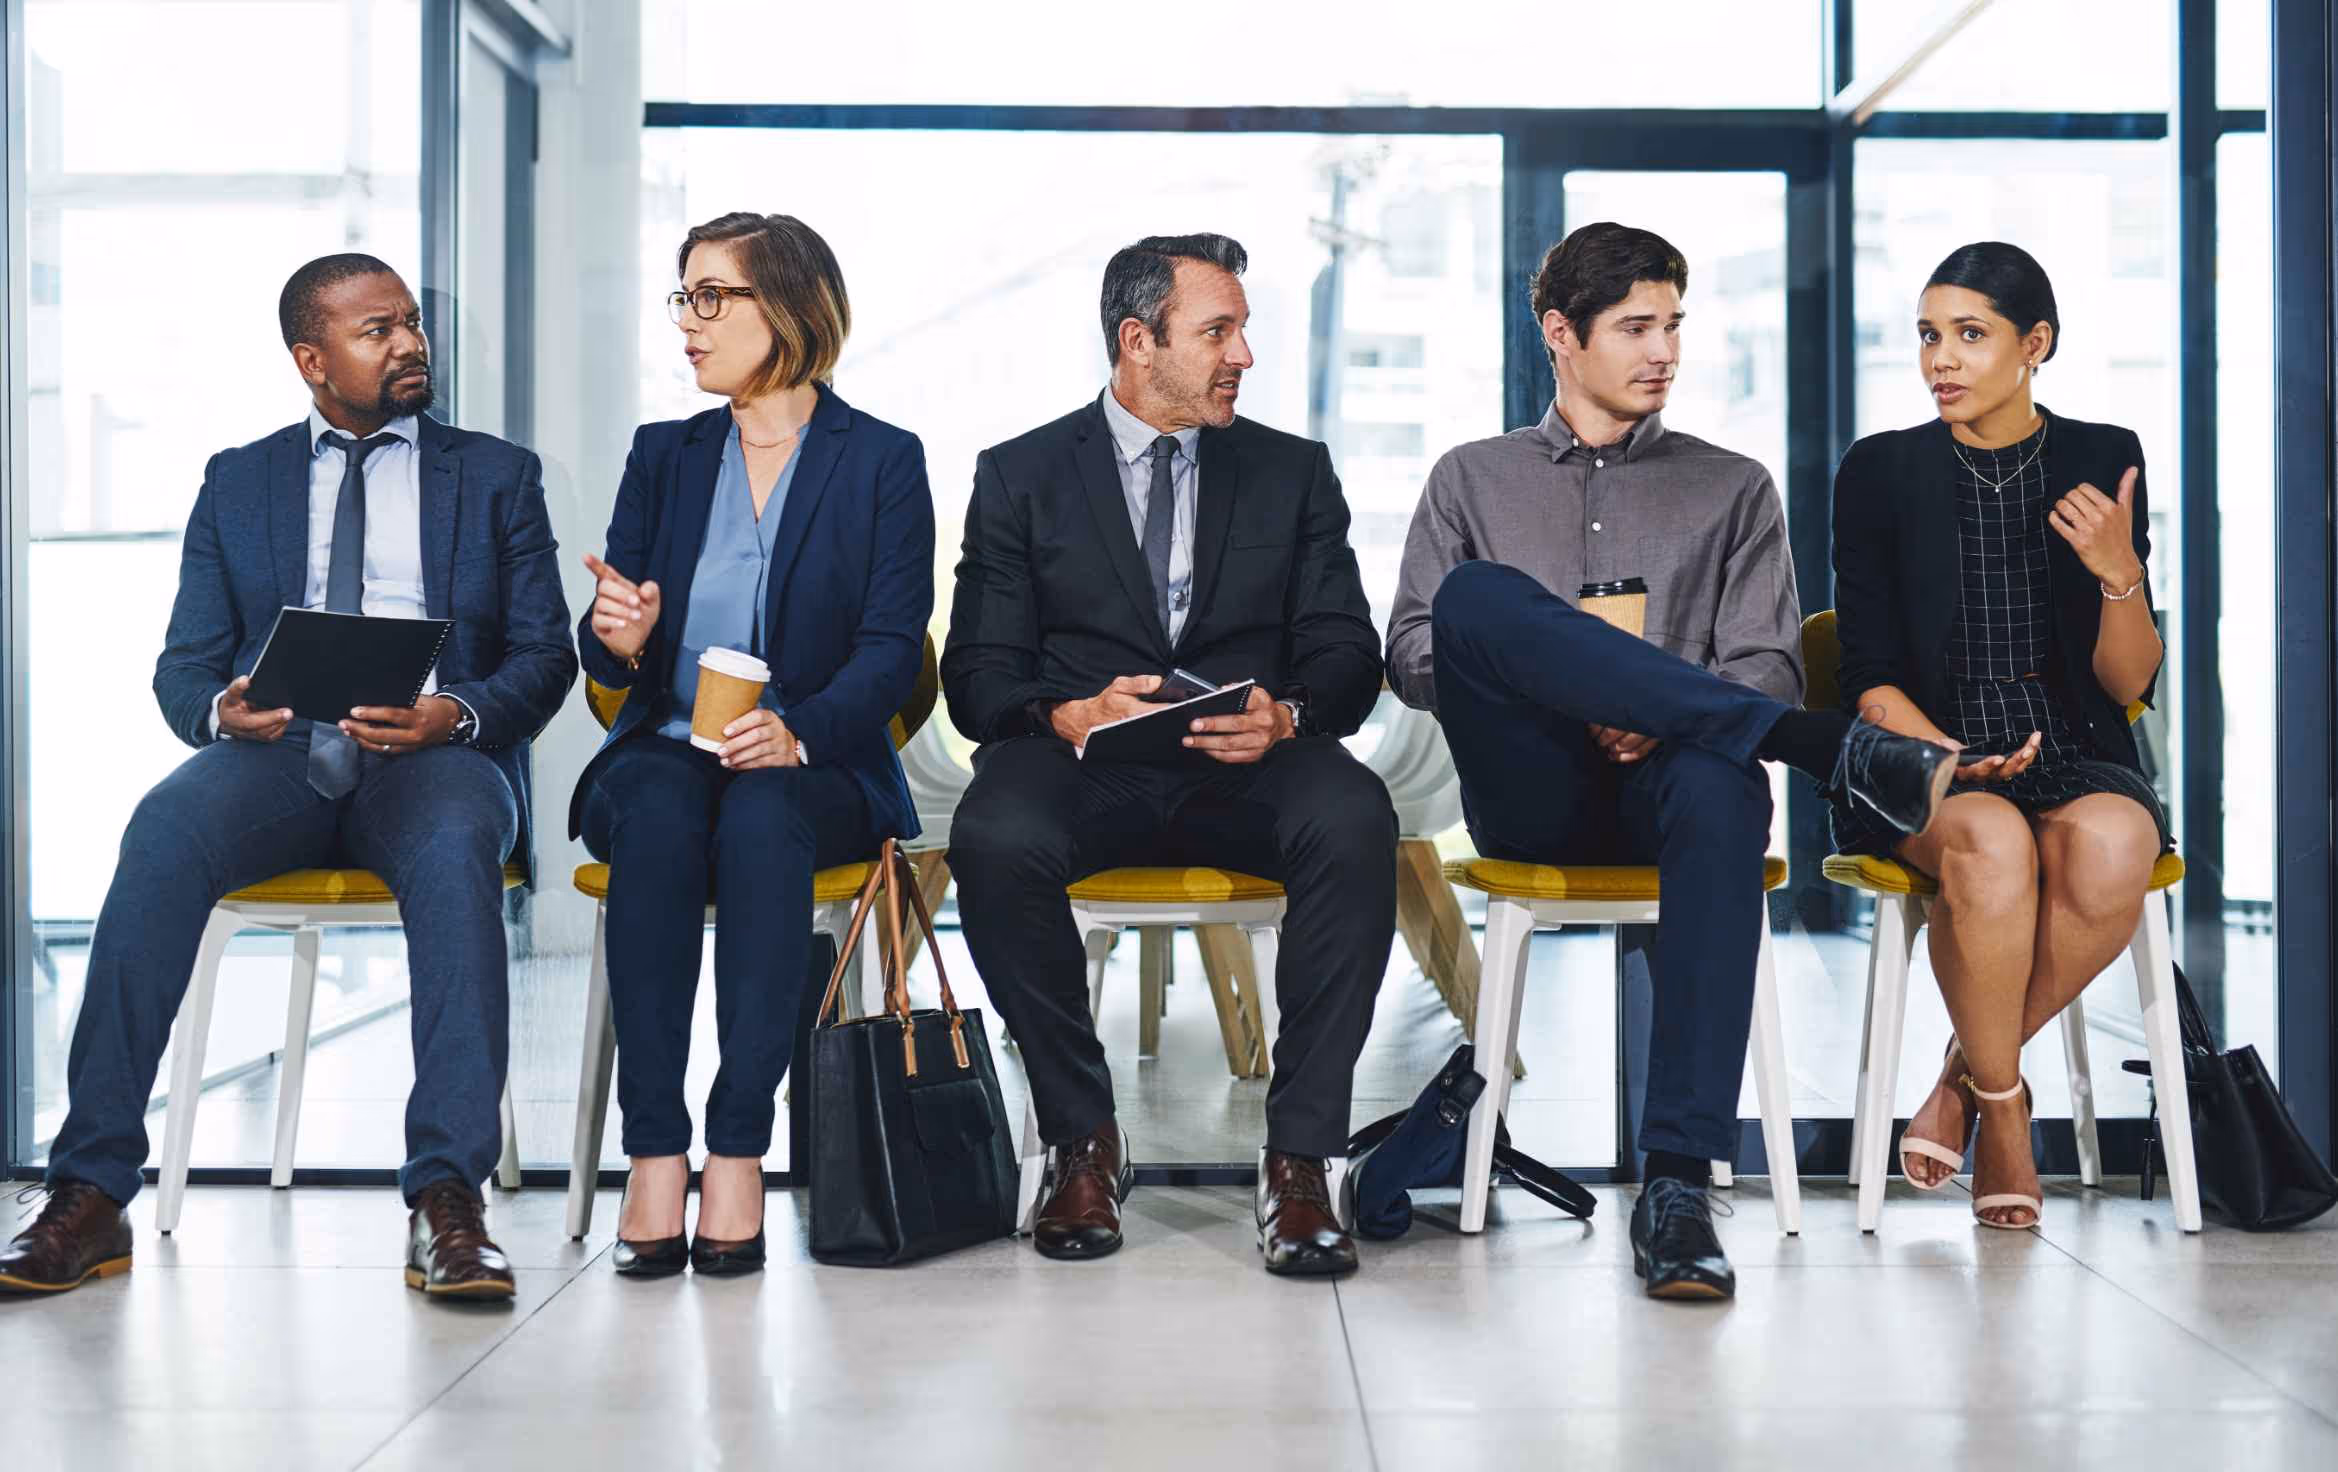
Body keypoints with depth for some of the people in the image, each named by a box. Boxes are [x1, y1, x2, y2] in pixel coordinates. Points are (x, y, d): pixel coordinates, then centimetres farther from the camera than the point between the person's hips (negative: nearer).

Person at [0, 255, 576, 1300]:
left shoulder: (498, 476, 16)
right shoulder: (237, 482, 20)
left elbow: (545, 656, 8)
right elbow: (183, 665, 14)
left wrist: (456, 713, -15)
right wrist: (222, 708, -11)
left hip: (435, 757, -1)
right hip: (276, 751, 1)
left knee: (453, 846, -37)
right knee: (163, 831, -32)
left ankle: (448, 1204, -40)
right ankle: (89, 1195, -29)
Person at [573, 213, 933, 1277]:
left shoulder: (883, 462, 5)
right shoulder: (663, 455, 15)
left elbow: (893, 648, -6)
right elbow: (609, 657, 10)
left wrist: (799, 734, -25)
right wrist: (618, 637, -16)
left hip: (816, 768, -2)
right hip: (664, 751, 2)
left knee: (761, 814, -36)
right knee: (656, 812, -33)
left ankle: (738, 1153, -35)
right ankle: (654, 1153, -35)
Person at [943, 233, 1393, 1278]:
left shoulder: (1293, 471, 15)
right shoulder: (1019, 476, 10)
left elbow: (1348, 654, 7)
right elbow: (979, 675, 3)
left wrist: (1284, 713, -17)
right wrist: (1072, 715, -20)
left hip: (1247, 773, 1)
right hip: (1081, 764, -1)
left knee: (1355, 819, -33)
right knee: (994, 836, -35)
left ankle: (1300, 1158, -25)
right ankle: (1082, 1140, -14)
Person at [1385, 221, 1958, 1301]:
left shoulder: (1732, 489, 20)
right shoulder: (1472, 480, 21)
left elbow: (1766, 663, 7)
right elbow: (1410, 655, 9)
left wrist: (1652, 720, -14)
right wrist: (1555, 694, -10)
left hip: (1664, 770, 0)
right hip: (1528, 792, 0)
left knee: (1722, 788, -40)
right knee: (1475, 596, -31)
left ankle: (1678, 1185, -43)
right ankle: (1841, 751, -39)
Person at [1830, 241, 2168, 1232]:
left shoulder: (2103, 462, 7)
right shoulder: (1881, 472, 4)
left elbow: (2131, 686, 5)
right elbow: (1872, 678, 1)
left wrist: (2118, 575, -14)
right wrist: (1949, 759, -18)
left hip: (2078, 758, 1)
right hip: (1923, 762, -1)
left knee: (2109, 848, -34)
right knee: (1991, 843, -36)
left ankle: (1970, 1070, -9)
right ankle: (2002, 1106, -12)